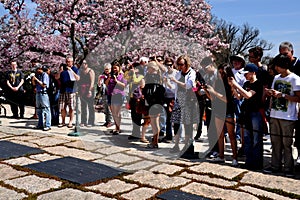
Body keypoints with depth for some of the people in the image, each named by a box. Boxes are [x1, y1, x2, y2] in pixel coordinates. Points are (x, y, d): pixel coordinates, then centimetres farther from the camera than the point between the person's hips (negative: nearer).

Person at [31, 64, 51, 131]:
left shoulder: (45, 75, -8)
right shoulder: (37, 75, 14)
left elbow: (44, 85, -15)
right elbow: (34, 84, 18)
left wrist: (37, 79, -14)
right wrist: (33, 80, 0)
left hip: (43, 93, -9)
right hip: (38, 93, 9)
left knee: (46, 110, -7)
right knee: (38, 110, 14)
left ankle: (48, 125, -6)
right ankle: (40, 124, 23)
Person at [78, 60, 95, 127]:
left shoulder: (90, 71, 0)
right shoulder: (80, 72, 16)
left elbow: (92, 82, -9)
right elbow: (78, 81, 17)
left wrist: (90, 90, -18)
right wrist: (79, 90, 6)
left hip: (89, 91, -5)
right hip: (82, 91, 5)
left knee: (90, 107, -4)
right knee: (83, 107, 7)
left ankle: (91, 122, -2)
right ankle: (83, 122, 13)